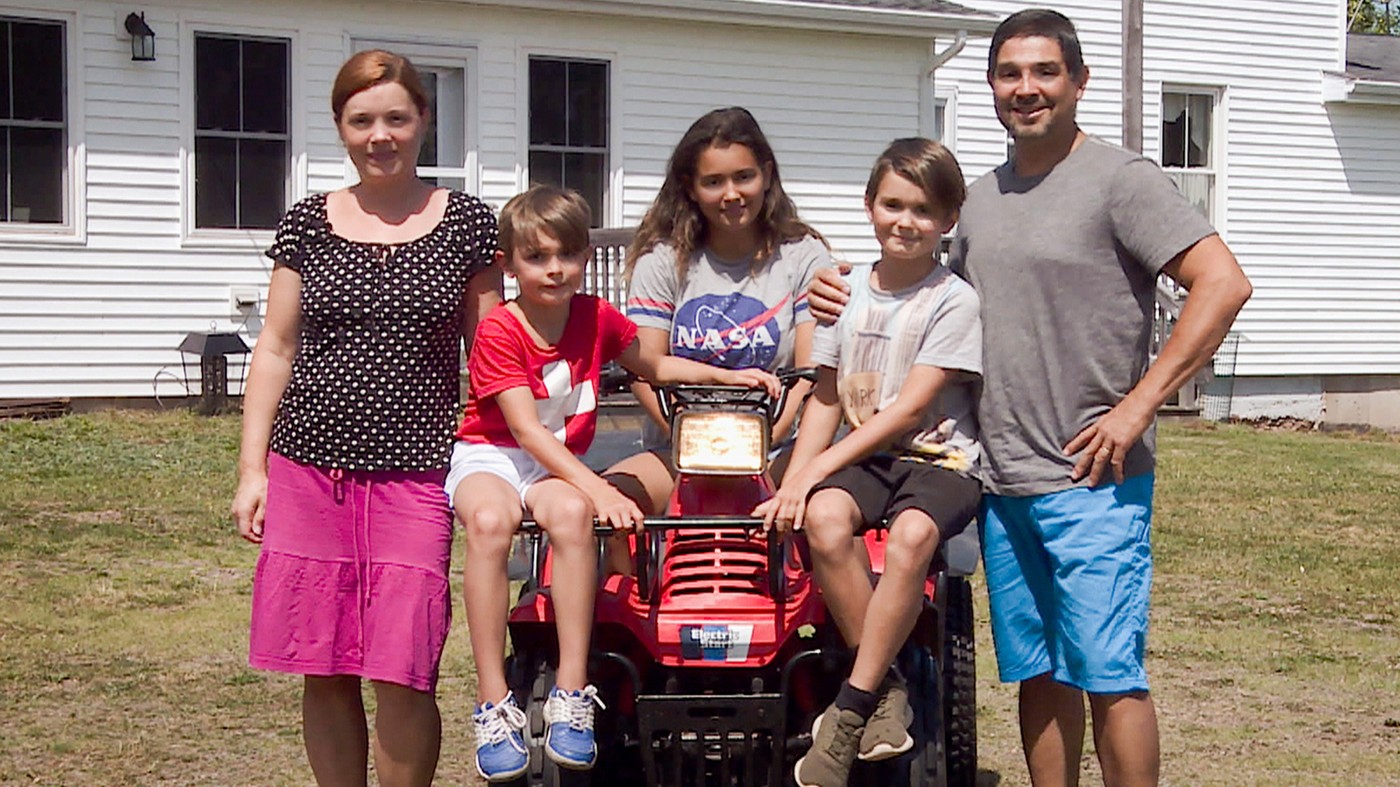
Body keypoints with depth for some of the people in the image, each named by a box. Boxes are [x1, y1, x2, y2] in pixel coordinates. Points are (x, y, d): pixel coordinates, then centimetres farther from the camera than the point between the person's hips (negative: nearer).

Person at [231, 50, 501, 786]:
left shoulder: (466, 223, 5)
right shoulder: (308, 222, 9)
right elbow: (276, 347, 11)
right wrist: (252, 467, 5)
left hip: (414, 474, -2)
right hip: (308, 469, 2)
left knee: (402, 675, -7)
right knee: (325, 671, 6)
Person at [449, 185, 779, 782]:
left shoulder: (596, 318, 3)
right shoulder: (499, 332, -13)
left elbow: (652, 366, 23)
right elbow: (526, 428, -21)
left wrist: (727, 376, 9)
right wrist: (598, 489, -31)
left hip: (557, 464, 3)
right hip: (489, 457, -3)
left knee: (570, 514, -35)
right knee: (489, 521, -39)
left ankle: (571, 694, -33)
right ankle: (494, 705, -34)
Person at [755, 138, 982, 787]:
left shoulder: (955, 301, -3)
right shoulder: (849, 293, 12)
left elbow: (909, 409, -11)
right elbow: (826, 400, 12)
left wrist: (819, 466, -16)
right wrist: (792, 485, -2)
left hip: (939, 460, -4)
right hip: (861, 459, 4)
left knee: (911, 535, -36)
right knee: (823, 520, -30)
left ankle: (851, 707, -25)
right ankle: (886, 689, -19)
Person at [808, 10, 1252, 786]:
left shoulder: (1119, 178, -6)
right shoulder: (980, 198, 16)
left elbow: (1222, 284, -14)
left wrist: (1137, 406, -17)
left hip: (1092, 481, -7)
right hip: (1003, 480, 7)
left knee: (1107, 675, -5)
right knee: (1037, 672, 13)